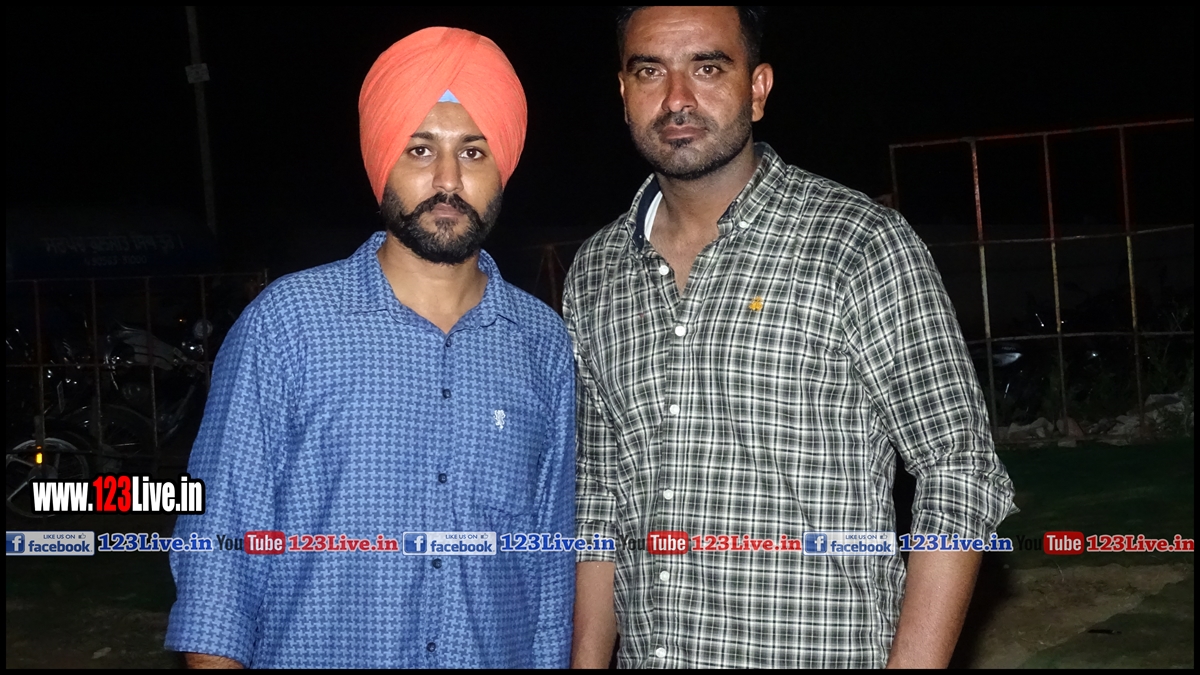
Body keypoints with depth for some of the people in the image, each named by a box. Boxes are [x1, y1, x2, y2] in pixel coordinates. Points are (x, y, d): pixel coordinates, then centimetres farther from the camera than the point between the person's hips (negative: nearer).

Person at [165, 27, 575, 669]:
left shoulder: (544, 343, -2)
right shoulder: (285, 321, -11)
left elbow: (551, 566, 3)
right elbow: (220, 545, -9)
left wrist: (550, 657, 1)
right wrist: (216, 655, -13)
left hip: (499, 653, 3)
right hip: (313, 650, -2)